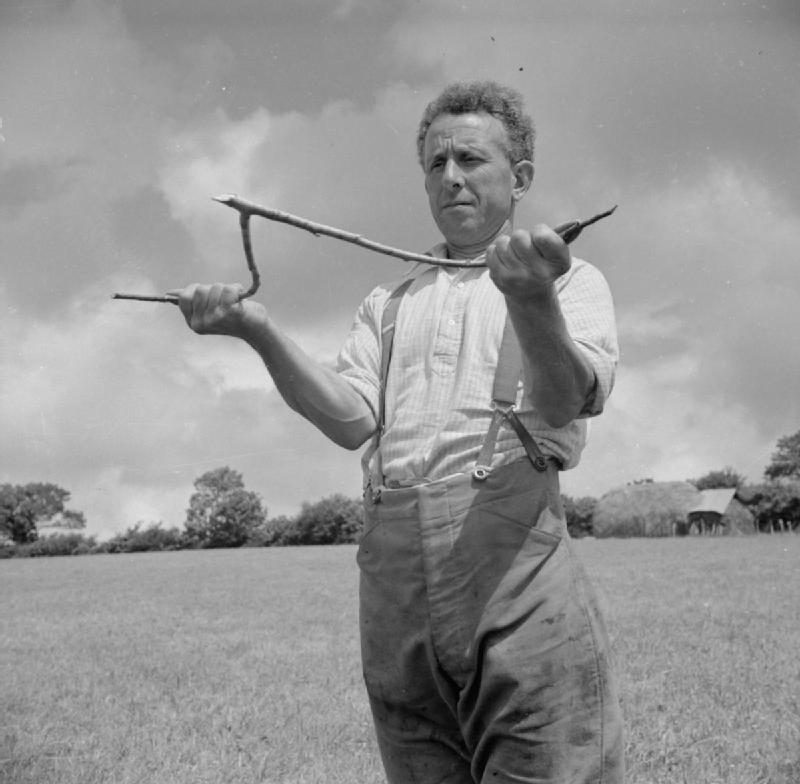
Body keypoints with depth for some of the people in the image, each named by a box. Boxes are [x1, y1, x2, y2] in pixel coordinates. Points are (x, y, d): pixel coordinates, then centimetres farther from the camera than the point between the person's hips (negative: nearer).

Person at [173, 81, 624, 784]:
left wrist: (532, 301, -28)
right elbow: (350, 419, 7)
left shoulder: (571, 280, 12)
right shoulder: (390, 303, 24)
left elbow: (569, 401, -8)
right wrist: (259, 331, -8)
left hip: (512, 541, -4)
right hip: (391, 554, 4)